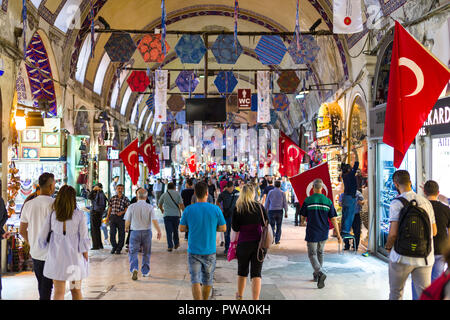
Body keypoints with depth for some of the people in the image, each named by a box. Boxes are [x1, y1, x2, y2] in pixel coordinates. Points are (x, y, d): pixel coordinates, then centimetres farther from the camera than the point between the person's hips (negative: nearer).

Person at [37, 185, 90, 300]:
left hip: (57, 258, 1)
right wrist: (86, 260, 2)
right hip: (75, 258, -1)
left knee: (59, 292, 7)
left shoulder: (52, 215, -4)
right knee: (76, 291, 16)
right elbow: (84, 240, -9)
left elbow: (42, 238, 3)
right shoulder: (79, 215, -11)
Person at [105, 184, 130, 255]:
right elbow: (110, 208, 15)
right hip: (113, 217, 2)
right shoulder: (113, 198, 9)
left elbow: (127, 208, -1)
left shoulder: (125, 199, 1)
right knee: (112, 233, -1)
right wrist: (108, 216, 13)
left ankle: (119, 248, 14)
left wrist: (122, 212, -18)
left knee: (121, 233, 2)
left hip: (121, 217, -2)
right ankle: (114, 246, 20)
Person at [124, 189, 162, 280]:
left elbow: (127, 222, -1)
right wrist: (159, 231, -2)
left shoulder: (131, 207, -5)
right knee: (146, 253, 15)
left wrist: (126, 228, 20)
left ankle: (134, 269, -17)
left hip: (135, 232, -1)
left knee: (133, 252, 5)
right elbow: (154, 221, -12)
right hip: (147, 232, 1)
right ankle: (145, 272, 22)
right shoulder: (149, 207, -7)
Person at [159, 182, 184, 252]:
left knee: (169, 231, 1)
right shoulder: (177, 194, 2)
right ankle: (176, 244, 26)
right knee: (175, 230, 17)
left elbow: (160, 204, 18)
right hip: (176, 215, 1)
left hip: (167, 215, -1)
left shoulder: (164, 195, 4)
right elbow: (181, 205, -5)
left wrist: (162, 210, 37)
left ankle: (170, 246, -3)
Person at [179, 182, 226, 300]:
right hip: (210, 251, 1)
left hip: (193, 251, 0)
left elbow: (182, 228, 0)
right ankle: (204, 299, 35)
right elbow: (223, 228, 0)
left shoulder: (188, 210, -7)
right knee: (207, 280, 18)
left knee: (195, 281, 0)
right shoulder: (215, 209, -7)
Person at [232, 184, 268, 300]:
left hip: (243, 243, 0)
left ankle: (239, 296, 36)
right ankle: (256, 298, -4)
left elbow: (235, 228, -5)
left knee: (242, 271, 19)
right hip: (258, 243, 0)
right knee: (256, 273, 3)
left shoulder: (237, 209, -6)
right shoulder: (259, 207, -3)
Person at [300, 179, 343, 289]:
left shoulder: (308, 200, -10)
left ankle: (321, 273, -22)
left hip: (312, 232, -3)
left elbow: (304, 216, 1)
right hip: (324, 233, 4)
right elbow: (333, 219, -3)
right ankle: (316, 274, 32)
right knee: (320, 253, 21)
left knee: (312, 254, 1)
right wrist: (338, 235, 0)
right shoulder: (328, 201, -2)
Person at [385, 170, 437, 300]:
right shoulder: (426, 202, 7)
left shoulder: (397, 203, -11)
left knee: (396, 293, 13)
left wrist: (388, 247, 2)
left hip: (402, 256, -4)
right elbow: (434, 232, 12)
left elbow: (393, 233, -16)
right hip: (424, 258, 4)